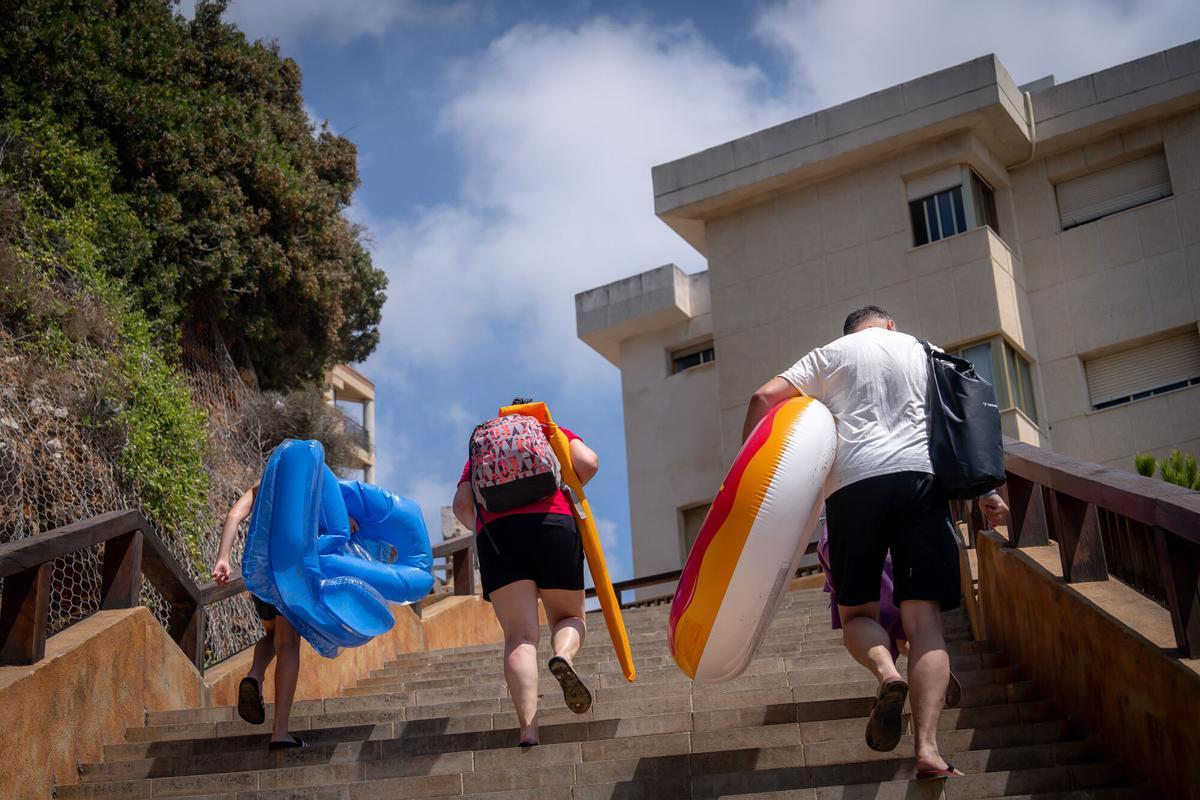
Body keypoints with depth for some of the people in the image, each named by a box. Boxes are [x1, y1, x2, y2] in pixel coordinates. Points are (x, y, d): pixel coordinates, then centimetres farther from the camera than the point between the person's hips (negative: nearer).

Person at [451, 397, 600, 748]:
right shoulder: (553, 433, 25)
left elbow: (461, 504, 15)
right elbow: (588, 462, 5)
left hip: (495, 532, 1)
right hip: (554, 524, -1)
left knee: (520, 637, -3)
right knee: (570, 617, 16)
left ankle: (528, 728, -21)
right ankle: (563, 656, -20)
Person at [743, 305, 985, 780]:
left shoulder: (831, 355, 18)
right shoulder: (922, 352, 24)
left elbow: (764, 397, 8)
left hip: (853, 482, -1)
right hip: (919, 474, 1)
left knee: (856, 611, 10)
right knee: (924, 618, -3)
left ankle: (886, 671, -23)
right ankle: (927, 749, -17)